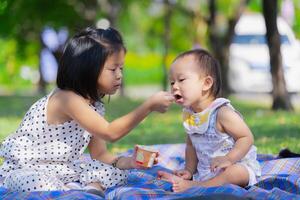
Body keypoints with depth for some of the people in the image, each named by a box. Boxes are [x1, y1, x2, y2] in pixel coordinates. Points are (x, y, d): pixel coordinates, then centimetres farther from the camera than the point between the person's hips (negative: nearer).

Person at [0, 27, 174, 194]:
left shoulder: (95, 106, 4)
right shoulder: (67, 98, -25)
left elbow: (100, 155, 7)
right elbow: (109, 133, -32)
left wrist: (127, 162, -13)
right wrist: (149, 106, -33)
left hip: (63, 169, 8)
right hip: (26, 170, -8)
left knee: (117, 173, -1)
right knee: (41, 184, -42)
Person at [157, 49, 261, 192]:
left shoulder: (222, 112, -17)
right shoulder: (188, 115, 6)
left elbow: (247, 137, -19)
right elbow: (191, 145, 18)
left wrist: (228, 159, -30)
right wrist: (189, 170, 5)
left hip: (239, 166, -8)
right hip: (206, 172, 8)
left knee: (235, 173, -38)